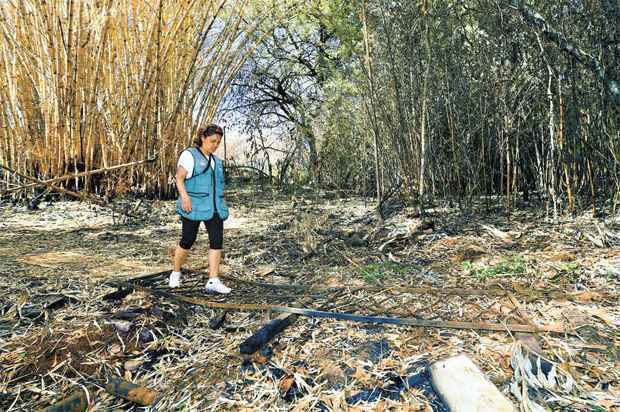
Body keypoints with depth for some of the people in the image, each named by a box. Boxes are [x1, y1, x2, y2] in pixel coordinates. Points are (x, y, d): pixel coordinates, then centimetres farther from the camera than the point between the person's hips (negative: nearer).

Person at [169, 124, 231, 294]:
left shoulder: (215, 160, 19)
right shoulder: (189, 155, -1)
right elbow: (179, 179, -8)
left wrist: (221, 206, 20)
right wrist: (184, 196, -24)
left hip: (214, 207, 6)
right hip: (194, 206, -5)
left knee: (217, 240, -6)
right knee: (188, 240, 2)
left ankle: (213, 281, -4)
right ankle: (176, 273, 26)